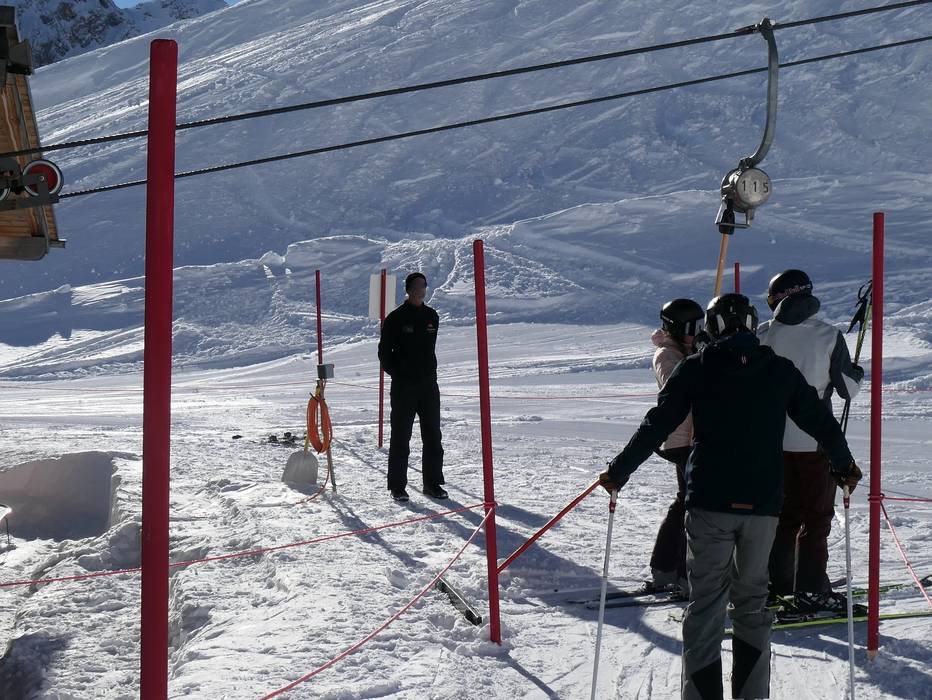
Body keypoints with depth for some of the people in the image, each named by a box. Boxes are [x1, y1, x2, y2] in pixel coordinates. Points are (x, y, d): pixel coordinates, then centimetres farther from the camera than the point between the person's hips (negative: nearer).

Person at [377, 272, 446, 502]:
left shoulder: (431, 316, 11)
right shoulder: (396, 318, -4)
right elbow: (384, 351, 0)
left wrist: (429, 371, 14)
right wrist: (397, 373, -5)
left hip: (429, 383, 5)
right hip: (403, 386, -4)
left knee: (433, 436, 5)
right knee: (401, 437, -1)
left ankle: (433, 483, 13)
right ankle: (397, 485, 5)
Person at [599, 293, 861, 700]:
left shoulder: (696, 367, 1)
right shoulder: (781, 369, 8)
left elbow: (657, 425, -3)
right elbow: (821, 422, 14)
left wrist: (619, 471, 5)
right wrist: (845, 466, 31)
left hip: (709, 502, -2)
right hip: (763, 503, 2)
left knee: (706, 602, 4)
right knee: (752, 599, 15)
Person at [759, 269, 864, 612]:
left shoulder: (762, 335, -2)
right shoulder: (829, 335, -8)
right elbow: (847, 389, -2)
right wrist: (858, 375, 19)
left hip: (772, 440, 3)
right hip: (815, 439, -3)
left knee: (784, 512, 17)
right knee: (816, 516, 5)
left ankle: (776, 582, 20)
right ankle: (810, 589, 3)